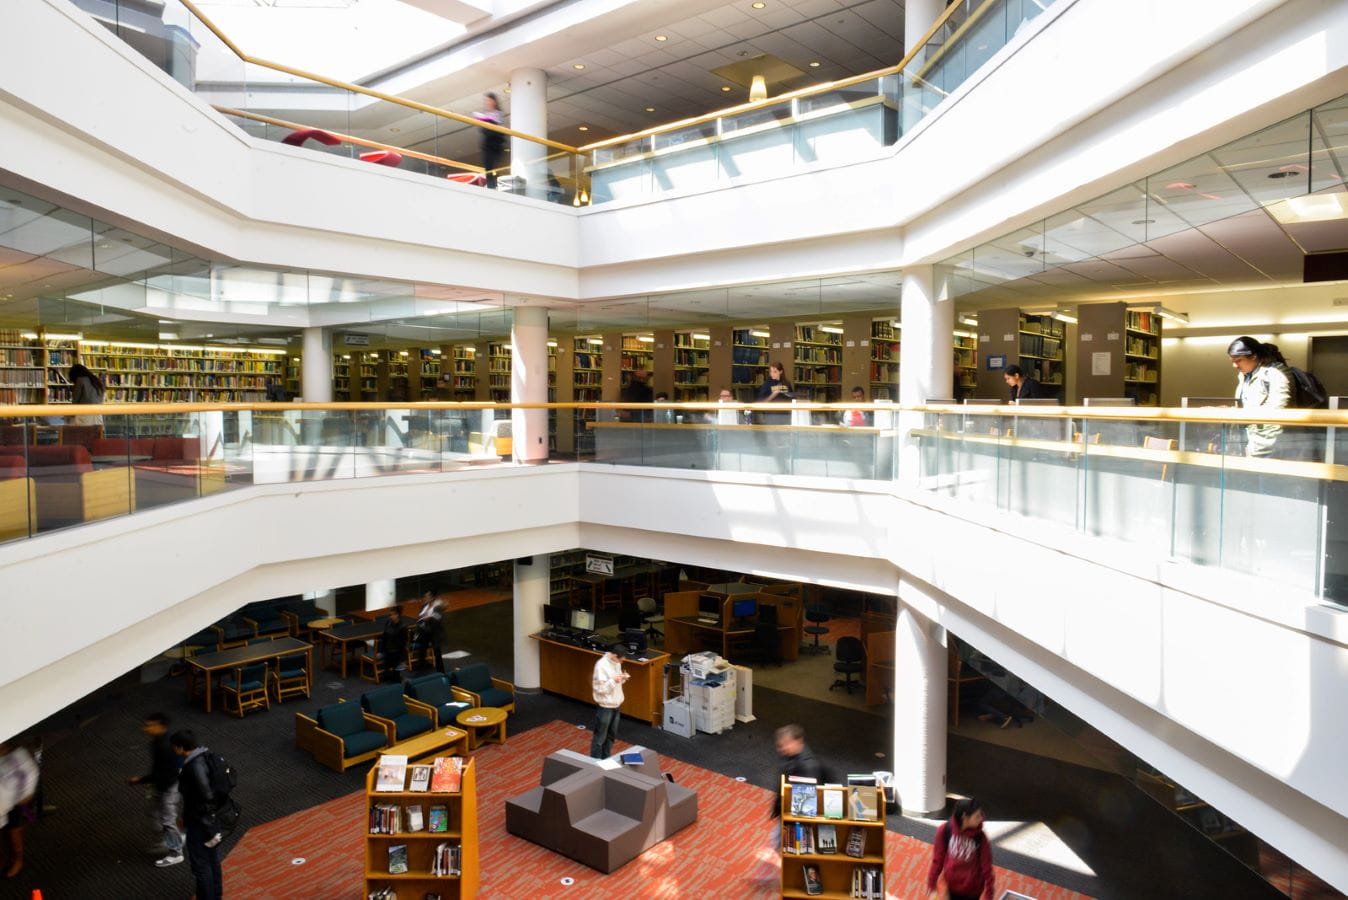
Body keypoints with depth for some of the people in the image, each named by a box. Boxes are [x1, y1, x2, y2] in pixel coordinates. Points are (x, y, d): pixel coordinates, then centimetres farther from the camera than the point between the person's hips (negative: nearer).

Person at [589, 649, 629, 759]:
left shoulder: (616, 662, 2)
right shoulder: (601, 665, -23)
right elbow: (599, 688, -23)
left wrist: (622, 679, -5)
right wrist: (614, 680, -31)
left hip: (615, 705, 8)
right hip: (605, 706, -8)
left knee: (611, 735, 20)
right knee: (600, 737, 4)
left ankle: (606, 759, 35)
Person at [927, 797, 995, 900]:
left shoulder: (980, 837, -19)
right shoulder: (945, 830, -18)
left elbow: (986, 867, -12)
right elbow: (937, 859, -8)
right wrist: (932, 885, -3)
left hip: (972, 888, -1)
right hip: (951, 885, 1)